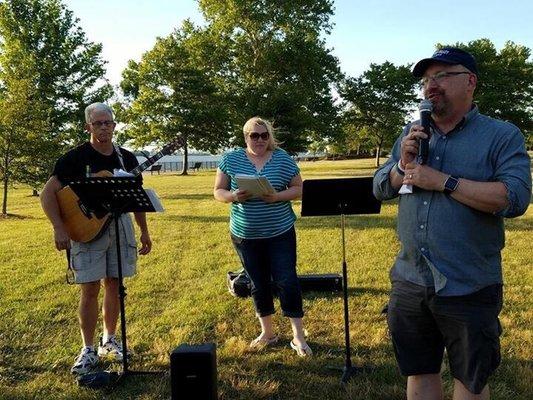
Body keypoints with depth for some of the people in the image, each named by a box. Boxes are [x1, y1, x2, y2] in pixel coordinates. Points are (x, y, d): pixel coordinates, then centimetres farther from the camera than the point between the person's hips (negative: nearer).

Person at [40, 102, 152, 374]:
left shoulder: (127, 159, 7)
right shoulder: (76, 158, -6)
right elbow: (47, 194, -9)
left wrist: (144, 231, 10)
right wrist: (59, 228, -20)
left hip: (120, 224, 4)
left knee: (114, 285, 10)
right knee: (90, 289, -3)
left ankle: (109, 340, 26)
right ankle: (88, 350, 10)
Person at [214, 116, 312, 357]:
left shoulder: (283, 159, -2)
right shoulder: (231, 160, 0)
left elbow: (298, 189, 0)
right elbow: (218, 192, 3)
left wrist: (277, 196, -19)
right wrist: (233, 196, -19)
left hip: (280, 233, -1)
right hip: (245, 235, 2)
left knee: (287, 281, -4)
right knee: (259, 284, 13)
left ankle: (298, 336, 9)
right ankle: (267, 332, 29)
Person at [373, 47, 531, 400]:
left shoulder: (503, 136, -7)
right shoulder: (411, 134, 10)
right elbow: (381, 189, 11)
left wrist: (442, 181, -20)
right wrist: (403, 164, -9)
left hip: (468, 289, -4)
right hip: (410, 282, 5)